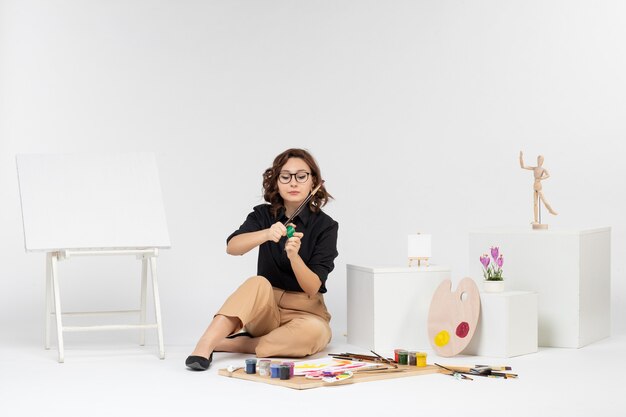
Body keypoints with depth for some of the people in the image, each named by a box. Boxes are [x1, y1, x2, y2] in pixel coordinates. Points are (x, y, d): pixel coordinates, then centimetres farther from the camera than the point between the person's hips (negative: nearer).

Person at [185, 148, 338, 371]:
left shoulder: (325, 226, -7)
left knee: (312, 331, -36)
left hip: (305, 312, -1)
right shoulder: (263, 215, 0)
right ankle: (204, 346, -43)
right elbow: (232, 247, -20)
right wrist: (267, 234, -39)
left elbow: (312, 287, -15)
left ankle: (230, 344, -25)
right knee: (258, 284, -33)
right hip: (264, 309, 1)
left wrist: (293, 256, -35)